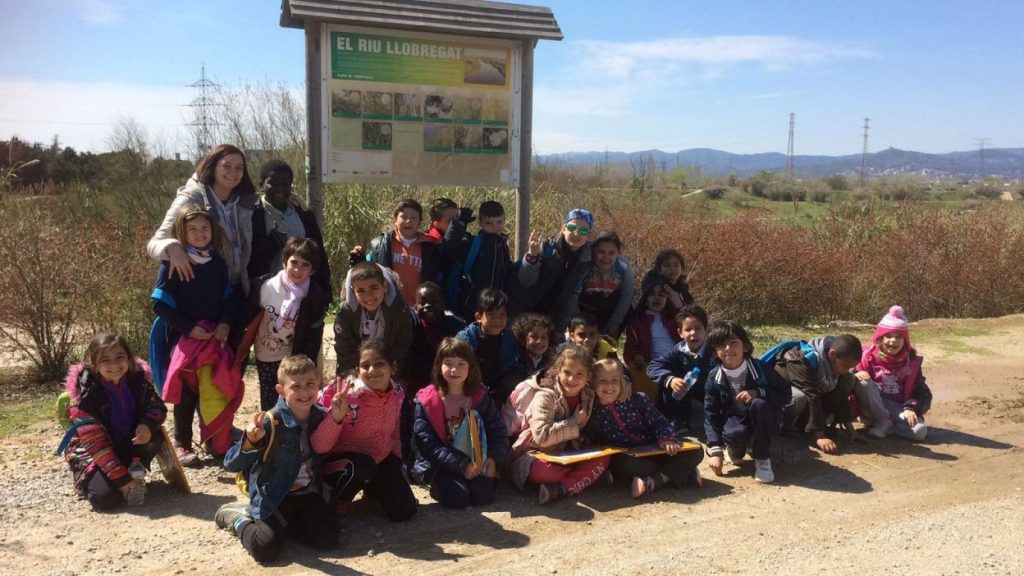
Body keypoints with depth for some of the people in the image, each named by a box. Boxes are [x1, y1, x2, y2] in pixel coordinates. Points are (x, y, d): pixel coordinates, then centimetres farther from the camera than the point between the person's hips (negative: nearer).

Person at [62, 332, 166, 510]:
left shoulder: (138, 377, -13)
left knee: (155, 436, -25)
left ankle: (134, 474, -4)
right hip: (92, 453, -3)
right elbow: (95, 443, -25)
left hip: (127, 444, 3)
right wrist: (122, 479, -29)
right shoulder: (84, 393, -24)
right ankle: (86, 478, 8)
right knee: (106, 496, -25)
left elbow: (157, 406, -3)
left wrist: (148, 424, -30)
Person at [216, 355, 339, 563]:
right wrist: (249, 441, -45)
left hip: (308, 493, 5)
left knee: (328, 538, -14)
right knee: (265, 548, -21)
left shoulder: (321, 416, -4)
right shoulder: (271, 422, -20)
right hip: (274, 497, -4)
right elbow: (231, 465, -26)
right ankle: (238, 517, 12)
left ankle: (282, 523, 12)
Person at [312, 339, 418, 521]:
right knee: (363, 466, -37)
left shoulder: (397, 394, -9)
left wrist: (397, 468, 7)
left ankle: (371, 487, 22)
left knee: (404, 511, -9)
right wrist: (336, 417, -41)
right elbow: (319, 447, -26)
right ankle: (337, 499, -4)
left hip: (380, 460, 5)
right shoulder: (343, 394, -25)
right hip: (340, 461, -4)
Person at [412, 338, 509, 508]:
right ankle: (439, 485, 7)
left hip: (475, 462, 2)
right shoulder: (426, 401, -9)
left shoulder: (481, 397, 1)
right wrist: (461, 465, -19)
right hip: (440, 464, -2)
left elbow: (498, 430, 4)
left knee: (483, 495, -19)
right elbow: (427, 443, -13)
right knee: (456, 496, -25)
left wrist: (494, 459, -14)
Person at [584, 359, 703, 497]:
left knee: (695, 451, -13)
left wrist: (666, 439, -18)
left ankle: (656, 479, -28)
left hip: (652, 452, 3)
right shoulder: (591, 414, -1)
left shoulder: (637, 399, 1)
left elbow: (658, 422, 0)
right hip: (625, 458, -2)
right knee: (624, 462, -40)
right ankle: (679, 472, -22)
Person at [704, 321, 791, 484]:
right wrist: (715, 451, -18)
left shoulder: (760, 368, -16)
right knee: (734, 434, -37)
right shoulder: (714, 378, -13)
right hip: (735, 420, 0)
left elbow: (785, 394, -13)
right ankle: (736, 450, 5)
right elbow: (711, 415, -10)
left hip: (761, 422, 0)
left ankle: (762, 458, -14)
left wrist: (757, 393, -31)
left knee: (759, 404, -35)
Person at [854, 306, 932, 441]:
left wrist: (911, 408, -16)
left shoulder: (912, 362, 2)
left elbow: (922, 392, 2)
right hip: (872, 409, -1)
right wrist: (855, 376, -29)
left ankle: (886, 424, -3)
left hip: (898, 409, 1)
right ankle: (883, 422, -17)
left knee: (919, 431, -29)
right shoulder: (869, 356, -6)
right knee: (863, 382, -31)